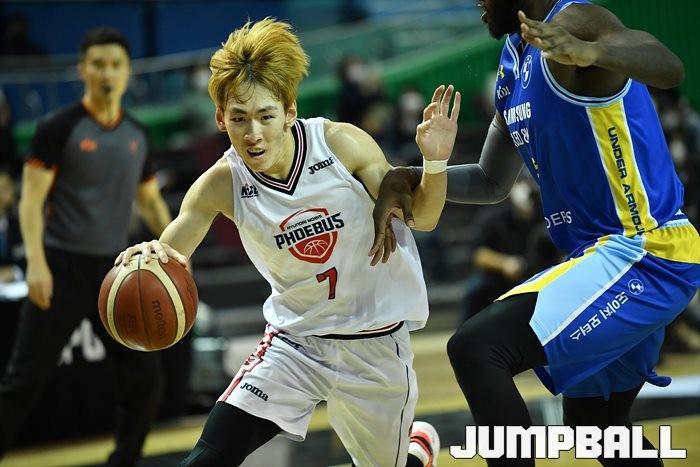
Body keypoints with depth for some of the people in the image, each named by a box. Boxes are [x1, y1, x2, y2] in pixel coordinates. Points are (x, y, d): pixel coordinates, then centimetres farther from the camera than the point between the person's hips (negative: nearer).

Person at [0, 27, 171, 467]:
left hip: (114, 269, 5)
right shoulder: (59, 128, -8)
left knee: (145, 374, 4)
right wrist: (36, 262, -21)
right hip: (63, 268, -5)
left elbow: (150, 200, 20)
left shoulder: (137, 136, 9)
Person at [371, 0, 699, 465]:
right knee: (595, 424, 24)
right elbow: (492, 182, 22)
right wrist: (408, 180, 5)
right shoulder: (514, 60, 13)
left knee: (476, 349, -22)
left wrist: (590, 52, -58)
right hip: (610, 252, 11)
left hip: (642, 254, -11)